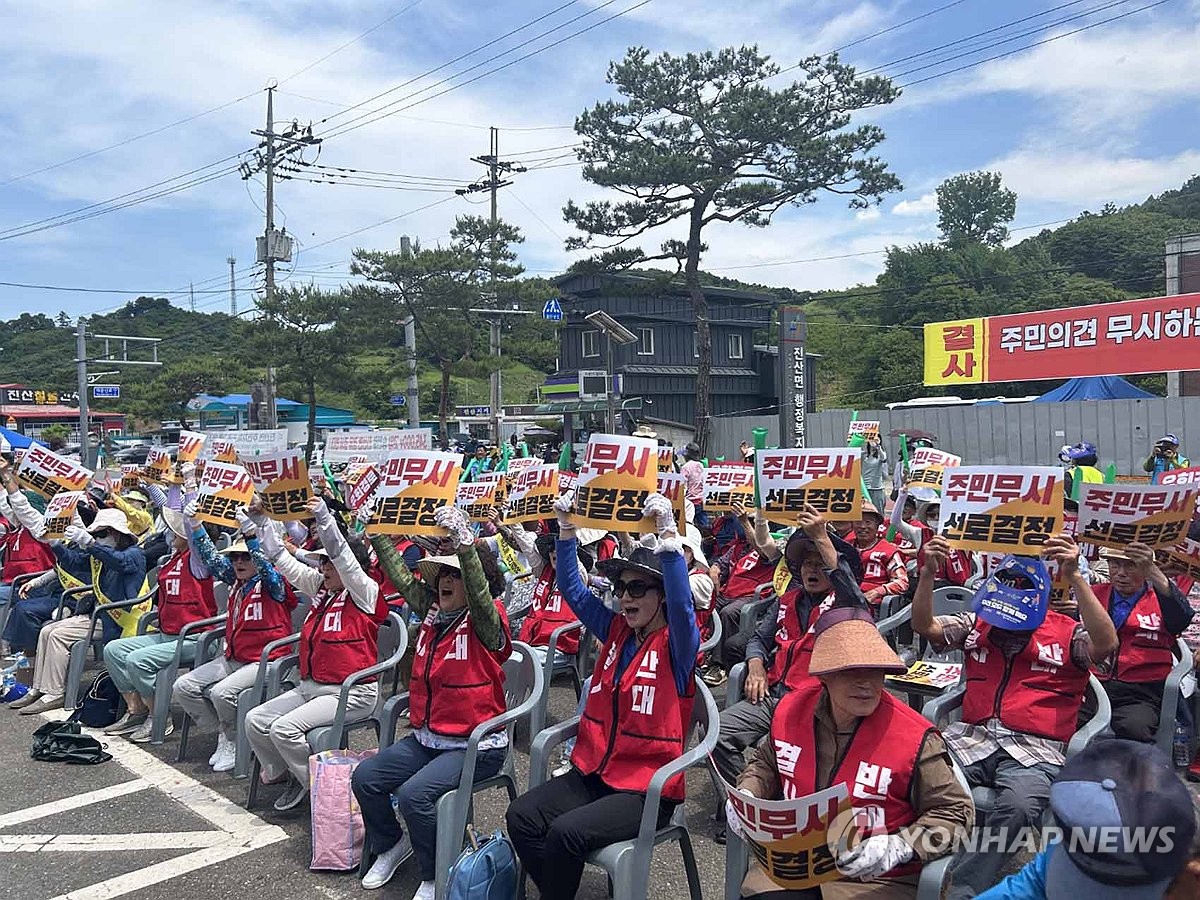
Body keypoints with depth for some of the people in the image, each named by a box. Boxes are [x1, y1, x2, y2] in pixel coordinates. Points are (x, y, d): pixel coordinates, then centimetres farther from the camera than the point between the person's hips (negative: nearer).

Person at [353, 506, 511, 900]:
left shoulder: (486, 623, -14)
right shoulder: (432, 613, 6)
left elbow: (479, 592, -35)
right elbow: (401, 576, 6)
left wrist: (464, 542, -48)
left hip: (475, 745, -8)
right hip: (426, 737, 8)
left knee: (414, 794, -25)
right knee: (366, 777, 0)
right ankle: (391, 845, 27)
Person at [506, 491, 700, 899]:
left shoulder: (677, 644, -9)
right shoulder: (617, 630, 8)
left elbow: (682, 602, -30)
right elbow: (572, 587, 8)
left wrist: (668, 532, -39)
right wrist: (567, 527, -3)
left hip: (647, 789, -6)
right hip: (593, 773, 6)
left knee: (566, 832, -27)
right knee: (522, 816, -16)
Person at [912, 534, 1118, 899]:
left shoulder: (1069, 633, 7)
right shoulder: (978, 623, 18)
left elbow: (1106, 643, -14)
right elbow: (924, 626, 9)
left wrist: (1074, 576, -23)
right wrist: (928, 572, -7)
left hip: (1034, 748, -2)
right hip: (971, 736, 3)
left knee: (1019, 807, -37)